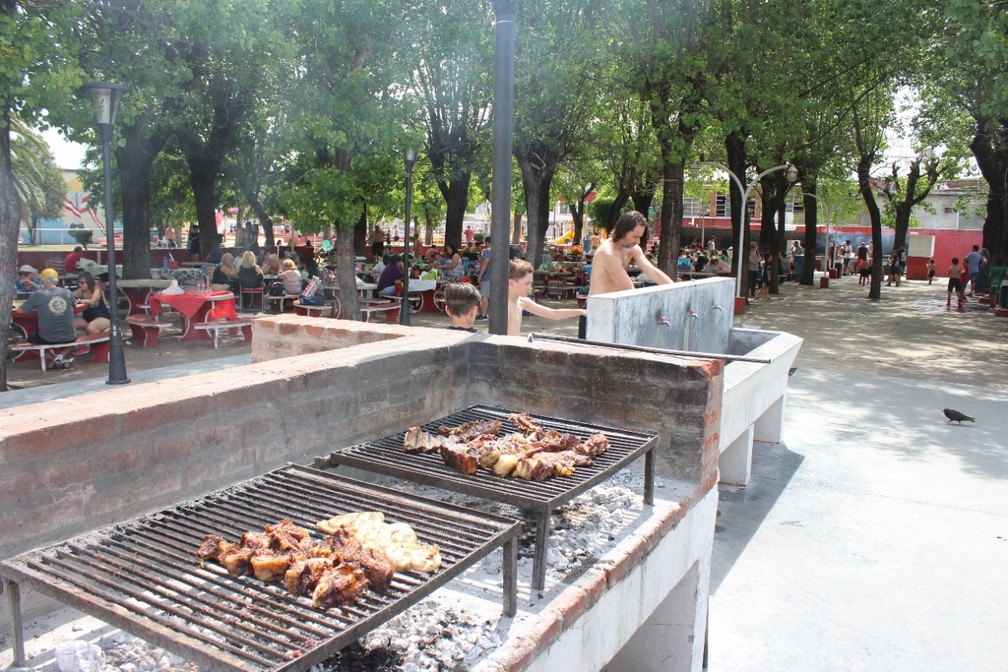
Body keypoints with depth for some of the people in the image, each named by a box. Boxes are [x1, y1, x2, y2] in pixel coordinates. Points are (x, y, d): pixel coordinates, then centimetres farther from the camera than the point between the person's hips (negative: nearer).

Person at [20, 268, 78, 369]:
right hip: (68, 338, 2)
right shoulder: (67, 292, 0)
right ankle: (61, 356, 8)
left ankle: (52, 358, 5)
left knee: (30, 340, 31)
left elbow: (21, 310, 4)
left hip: (47, 339, -1)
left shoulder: (37, 295, -8)